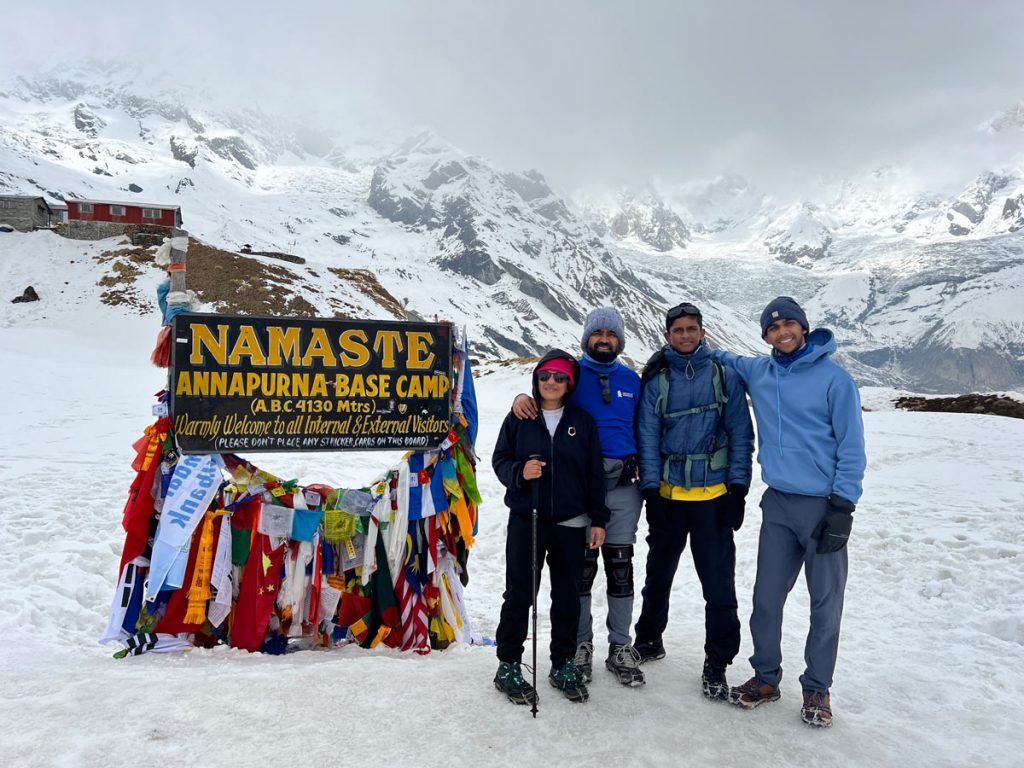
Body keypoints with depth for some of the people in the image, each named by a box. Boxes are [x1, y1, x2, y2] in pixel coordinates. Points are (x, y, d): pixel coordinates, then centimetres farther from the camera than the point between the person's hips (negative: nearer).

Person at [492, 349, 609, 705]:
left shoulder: (583, 421, 5)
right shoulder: (519, 418, 2)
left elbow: (594, 473, 6)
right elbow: (499, 459, 4)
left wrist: (598, 520, 4)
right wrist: (519, 472, -18)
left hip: (570, 523, 2)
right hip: (525, 521, -1)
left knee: (567, 596, 11)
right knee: (519, 595, 3)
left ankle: (563, 665, 27)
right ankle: (508, 666, 18)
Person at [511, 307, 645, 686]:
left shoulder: (631, 380, 12)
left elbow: (640, 429, 17)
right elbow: (547, 399, 3)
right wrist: (523, 398, -19)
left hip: (623, 485, 2)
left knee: (620, 565, 7)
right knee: (581, 564, 4)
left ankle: (620, 647, 19)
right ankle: (581, 644, 19)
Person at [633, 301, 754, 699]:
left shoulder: (725, 376, 0)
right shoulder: (657, 381, 3)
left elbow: (741, 435, 0)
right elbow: (648, 439, 1)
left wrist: (737, 488, -6)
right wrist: (651, 491, -5)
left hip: (714, 496, -1)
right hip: (668, 495, 2)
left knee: (719, 583, 0)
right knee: (659, 573, 17)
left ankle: (717, 663, 15)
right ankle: (649, 638, 37)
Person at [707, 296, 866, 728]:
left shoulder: (834, 378, -7)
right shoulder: (756, 373, 6)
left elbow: (852, 447, -7)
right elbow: (721, 360, 27)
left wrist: (843, 506, -11)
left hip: (824, 506, -4)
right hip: (778, 505, 4)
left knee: (826, 605, 6)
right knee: (766, 599, 9)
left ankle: (817, 688, 23)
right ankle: (766, 677, 27)